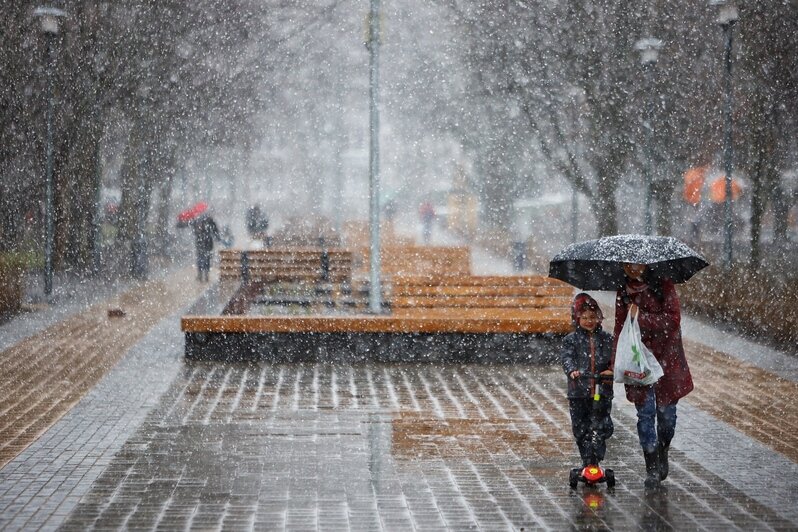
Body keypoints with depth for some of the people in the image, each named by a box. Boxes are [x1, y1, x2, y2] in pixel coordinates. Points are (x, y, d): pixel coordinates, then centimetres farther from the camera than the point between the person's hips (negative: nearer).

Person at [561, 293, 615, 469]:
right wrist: (572, 370, -30)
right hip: (578, 392, 0)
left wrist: (612, 370, -17)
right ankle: (587, 462, 15)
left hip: (602, 390, 0)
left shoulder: (606, 339, 8)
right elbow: (566, 357, -10)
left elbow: (614, 358, 4)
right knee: (581, 428, 5)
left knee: (600, 427, -6)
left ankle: (593, 462, -3)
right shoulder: (571, 339, 4)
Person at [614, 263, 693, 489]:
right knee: (645, 413, -2)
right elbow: (620, 328, 11)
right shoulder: (623, 294, 7)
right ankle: (652, 468, 3)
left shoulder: (664, 286, -4)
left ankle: (662, 452, 30)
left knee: (666, 412, 3)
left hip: (666, 360, -2)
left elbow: (673, 320, -12)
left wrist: (641, 317, -16)